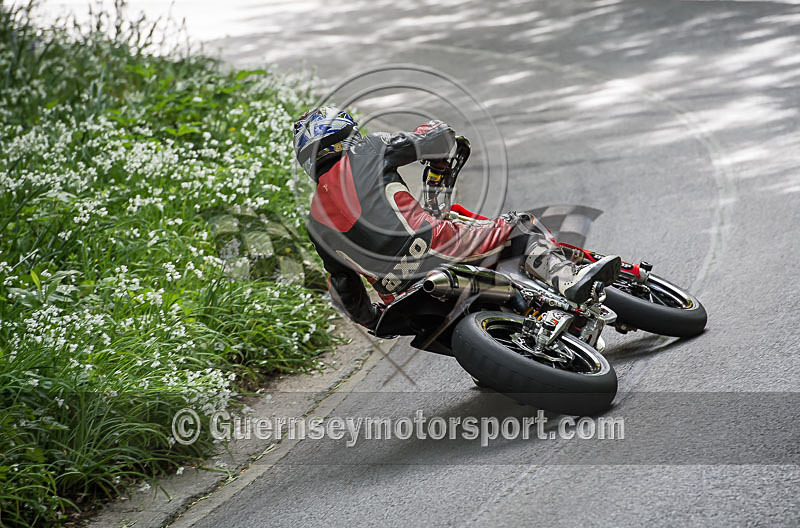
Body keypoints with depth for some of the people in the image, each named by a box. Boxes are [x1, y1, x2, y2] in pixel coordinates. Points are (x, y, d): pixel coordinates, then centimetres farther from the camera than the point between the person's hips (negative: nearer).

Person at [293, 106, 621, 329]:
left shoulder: (315, 223, 20)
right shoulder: (368, 150, 9)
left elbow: (343, 288, 22)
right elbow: (439, 135, 12)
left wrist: (372, 322, 37)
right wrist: (440, 158, 34)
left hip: (398, 296, 5)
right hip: (433, 247, -5)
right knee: (521, 228, 7)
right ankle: (566, 277, -18)